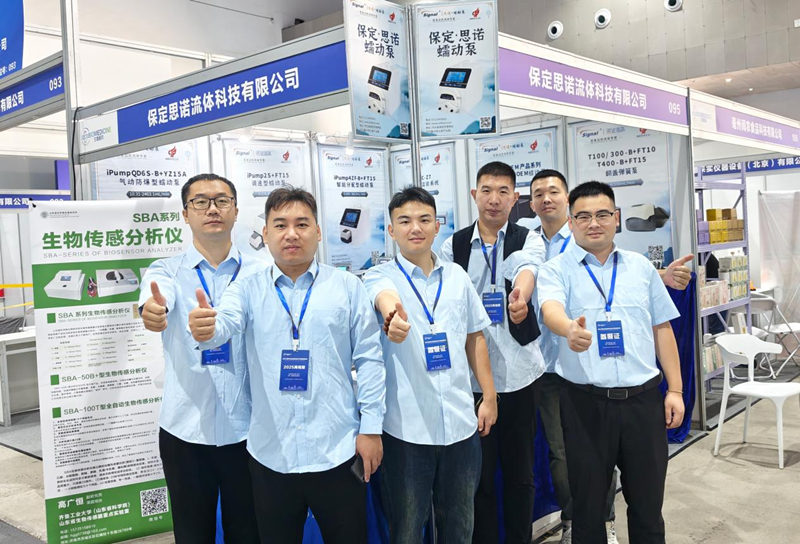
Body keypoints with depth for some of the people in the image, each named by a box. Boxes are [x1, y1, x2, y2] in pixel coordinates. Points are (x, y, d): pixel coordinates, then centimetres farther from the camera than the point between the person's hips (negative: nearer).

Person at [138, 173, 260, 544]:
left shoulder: (260, 274, 2)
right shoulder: (166, 271, 2)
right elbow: (157, 293, -21)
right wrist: (152, 308, -44)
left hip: (248, 428, 0)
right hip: (185, 430, 0)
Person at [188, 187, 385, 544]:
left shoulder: (348, 287, 1)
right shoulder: (248, 290, 3)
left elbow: (369, 359, 1)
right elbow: (225, 321, -16)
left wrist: (371, 428, -2)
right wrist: (205, 330, -40)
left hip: (338, 450, -1)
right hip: (271, 453, 1)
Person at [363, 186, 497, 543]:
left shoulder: (457, 277, 7)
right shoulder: (380, 277, -4)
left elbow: (474, 338, 14)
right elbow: (384, 295, -29)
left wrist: (489, 397, 11)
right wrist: (392, 314, -52)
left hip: (461, 421, 4)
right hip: (406, 426, -3)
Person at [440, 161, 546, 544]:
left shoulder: (527, 240, 1)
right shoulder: (453, 246, 4)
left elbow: (527, 268, -22)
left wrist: (520, 295, -45)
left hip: (518, 372, 0)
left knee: (520, 470, 12)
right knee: (478, 472, 8)